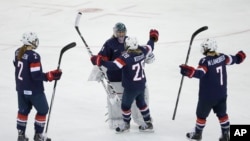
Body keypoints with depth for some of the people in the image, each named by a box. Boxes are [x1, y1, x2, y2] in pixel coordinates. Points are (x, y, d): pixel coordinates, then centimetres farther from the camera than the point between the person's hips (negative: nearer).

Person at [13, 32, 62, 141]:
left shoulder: (18, 52, -2)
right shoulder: (34, 56, -26)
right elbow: (36, 75, -27)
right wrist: (51, 75, -22)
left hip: (21, 89, 7)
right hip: (34, 90, -7)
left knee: (23, 110, 22)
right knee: (42, 110, 13)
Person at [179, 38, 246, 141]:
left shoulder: (205, 61, -24)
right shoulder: (222, 57, -4)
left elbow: (200, 73, -39)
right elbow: (232, 59, 15)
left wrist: (189, 71, -56)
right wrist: (239, 57, 38)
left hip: (207, 96, -6)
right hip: (222, 94, 6)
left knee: (201, 114, 14)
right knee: (222, 114, 19)